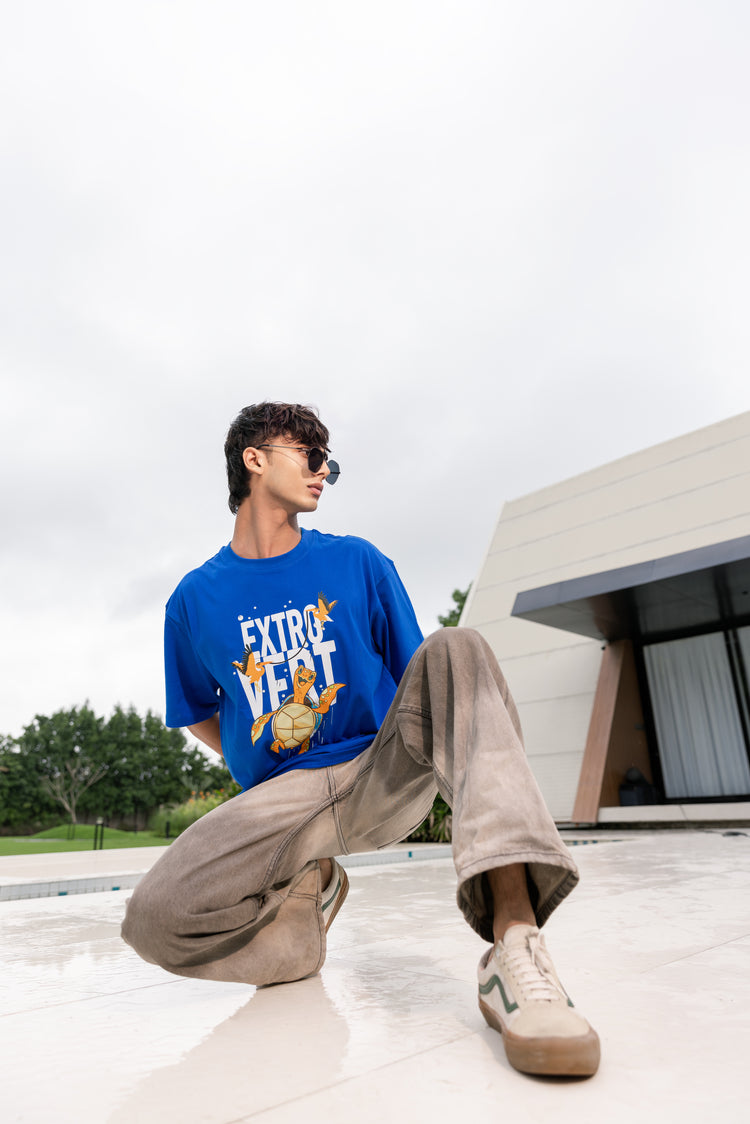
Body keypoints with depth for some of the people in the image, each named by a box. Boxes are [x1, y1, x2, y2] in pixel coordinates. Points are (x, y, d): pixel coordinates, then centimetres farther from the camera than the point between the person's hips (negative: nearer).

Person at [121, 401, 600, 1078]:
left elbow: (419, 677, 13)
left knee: (457, 649, -26)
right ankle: (302, 887, 8)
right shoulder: (195, 600, 6)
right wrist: (281, 785, 10)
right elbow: (201, 716, 16)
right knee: (156, 920, -26)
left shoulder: (359, 564, 7)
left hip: (384, 776, 1)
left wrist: (431, 758, 1)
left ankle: (514, 943, -38)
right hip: (281, 796, 0)